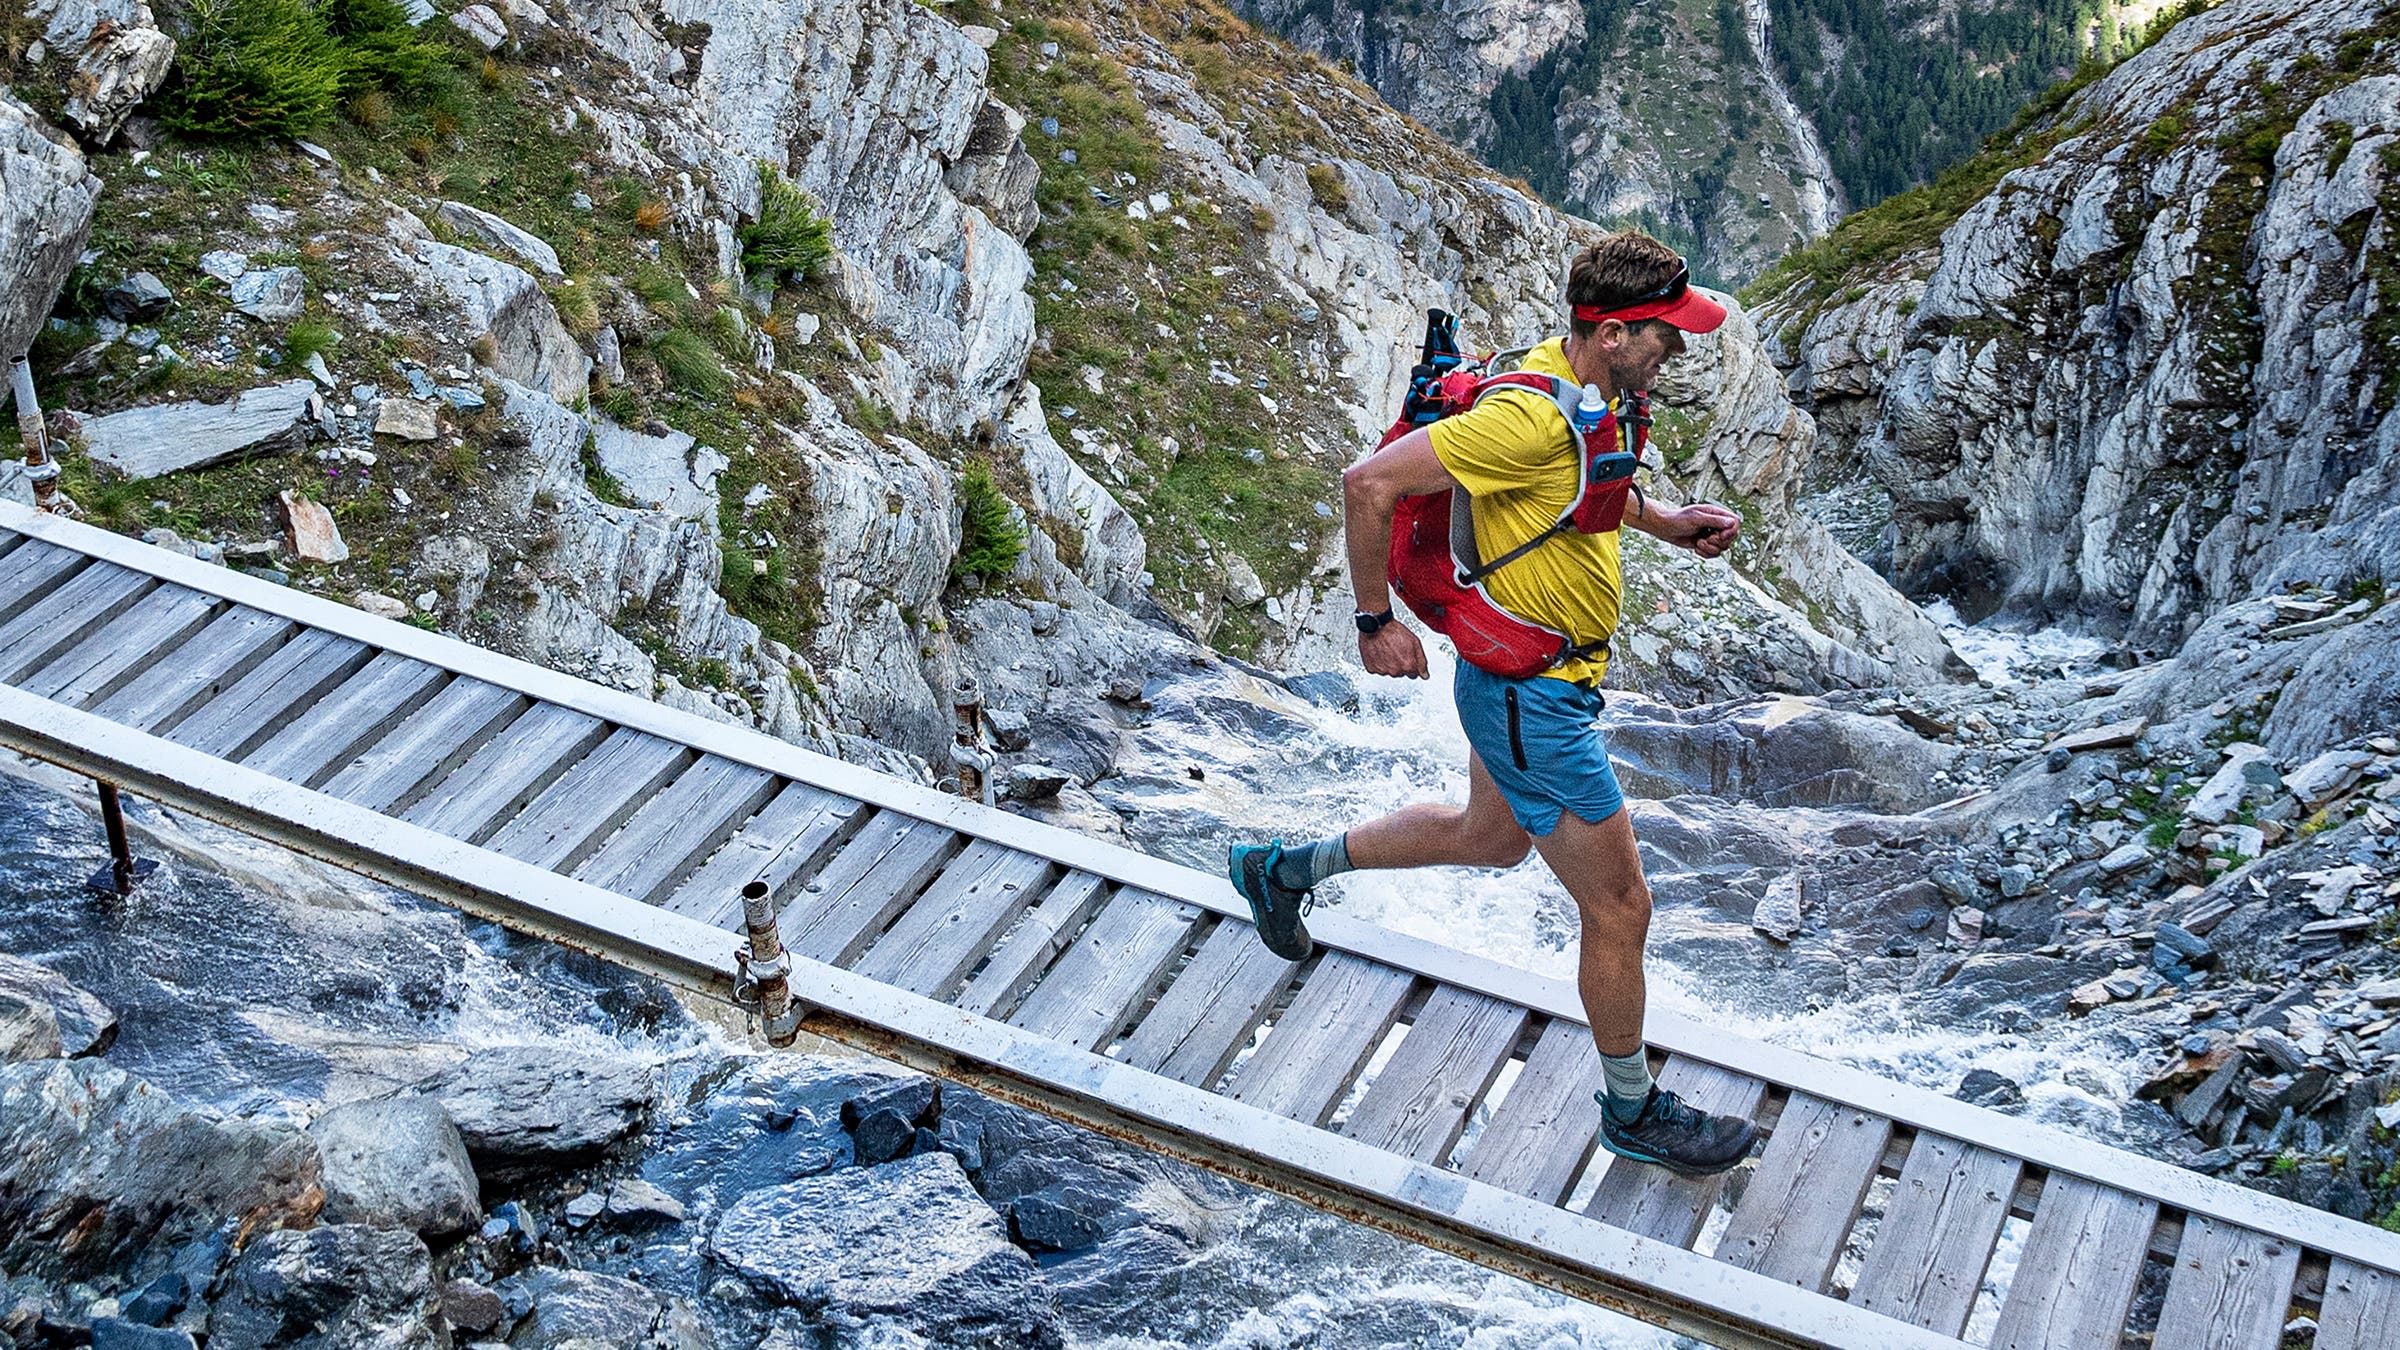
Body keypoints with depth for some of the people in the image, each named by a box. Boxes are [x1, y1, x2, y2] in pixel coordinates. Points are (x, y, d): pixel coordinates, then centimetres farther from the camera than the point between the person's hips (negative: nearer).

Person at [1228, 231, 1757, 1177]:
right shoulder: (1532, 418, -30)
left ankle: (1285, 868, 44)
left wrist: (1664, 522, 7)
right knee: (1618, 908, 3)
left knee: (1489, 838, 31)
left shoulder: (1585, 393, 0)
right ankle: (1632, 1109, 24)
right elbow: (1370, 483, -29)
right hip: (1534, 703, -10)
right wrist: (1376, 621, -21)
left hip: (1527, 682, 10)